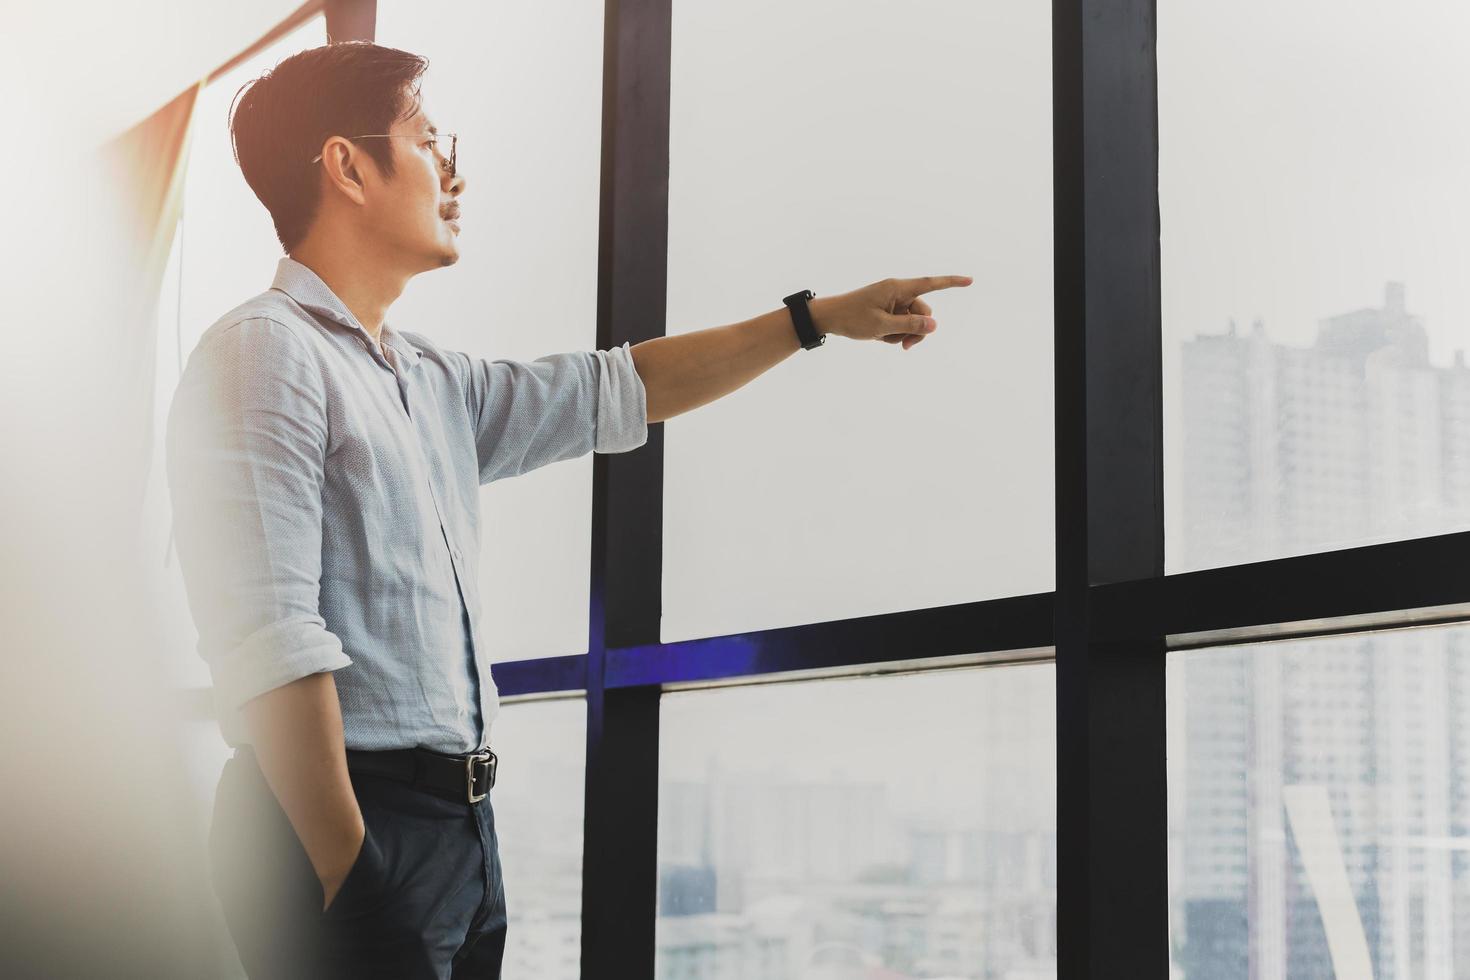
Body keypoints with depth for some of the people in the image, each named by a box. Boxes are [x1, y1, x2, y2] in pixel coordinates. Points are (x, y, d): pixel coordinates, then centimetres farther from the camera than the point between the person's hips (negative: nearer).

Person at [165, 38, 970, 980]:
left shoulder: (433, 382, 17)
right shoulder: (265, 353, -10)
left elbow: (620, 392, 28)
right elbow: (272, 645, -19)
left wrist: (822, 317, 30)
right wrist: (350, 879, -23)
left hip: (458, 822, 9)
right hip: (345, 827, -9)